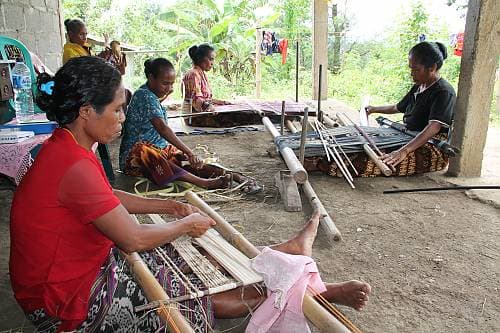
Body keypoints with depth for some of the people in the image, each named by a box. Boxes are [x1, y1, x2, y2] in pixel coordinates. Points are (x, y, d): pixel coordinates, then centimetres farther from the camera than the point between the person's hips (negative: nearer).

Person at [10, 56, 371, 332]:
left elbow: (108, 197, 14)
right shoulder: (74, 165, -31)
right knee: (203, 295, -6)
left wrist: (169, 206, 6)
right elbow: (134, 239, -27)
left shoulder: (66, 148, 1)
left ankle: (290, 250, 15)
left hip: (90, 262, 9)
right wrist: (186, 224, -10)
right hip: (70, 301, -8)